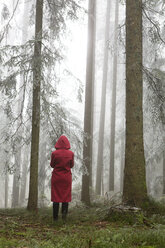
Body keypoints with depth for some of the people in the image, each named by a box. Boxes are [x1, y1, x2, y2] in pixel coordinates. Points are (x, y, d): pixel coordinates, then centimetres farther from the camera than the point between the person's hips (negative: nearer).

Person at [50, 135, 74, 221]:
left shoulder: (54, 153, -10)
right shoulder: (70, 153, -6)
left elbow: (52, 165, 2)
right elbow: (71, 165, 5)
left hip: (56, 177, -1)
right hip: (67, 177, 1)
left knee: (56, 196, 6)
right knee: (66, 196, 11)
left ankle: (55, 217, 7)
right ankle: (64, 212, -9)